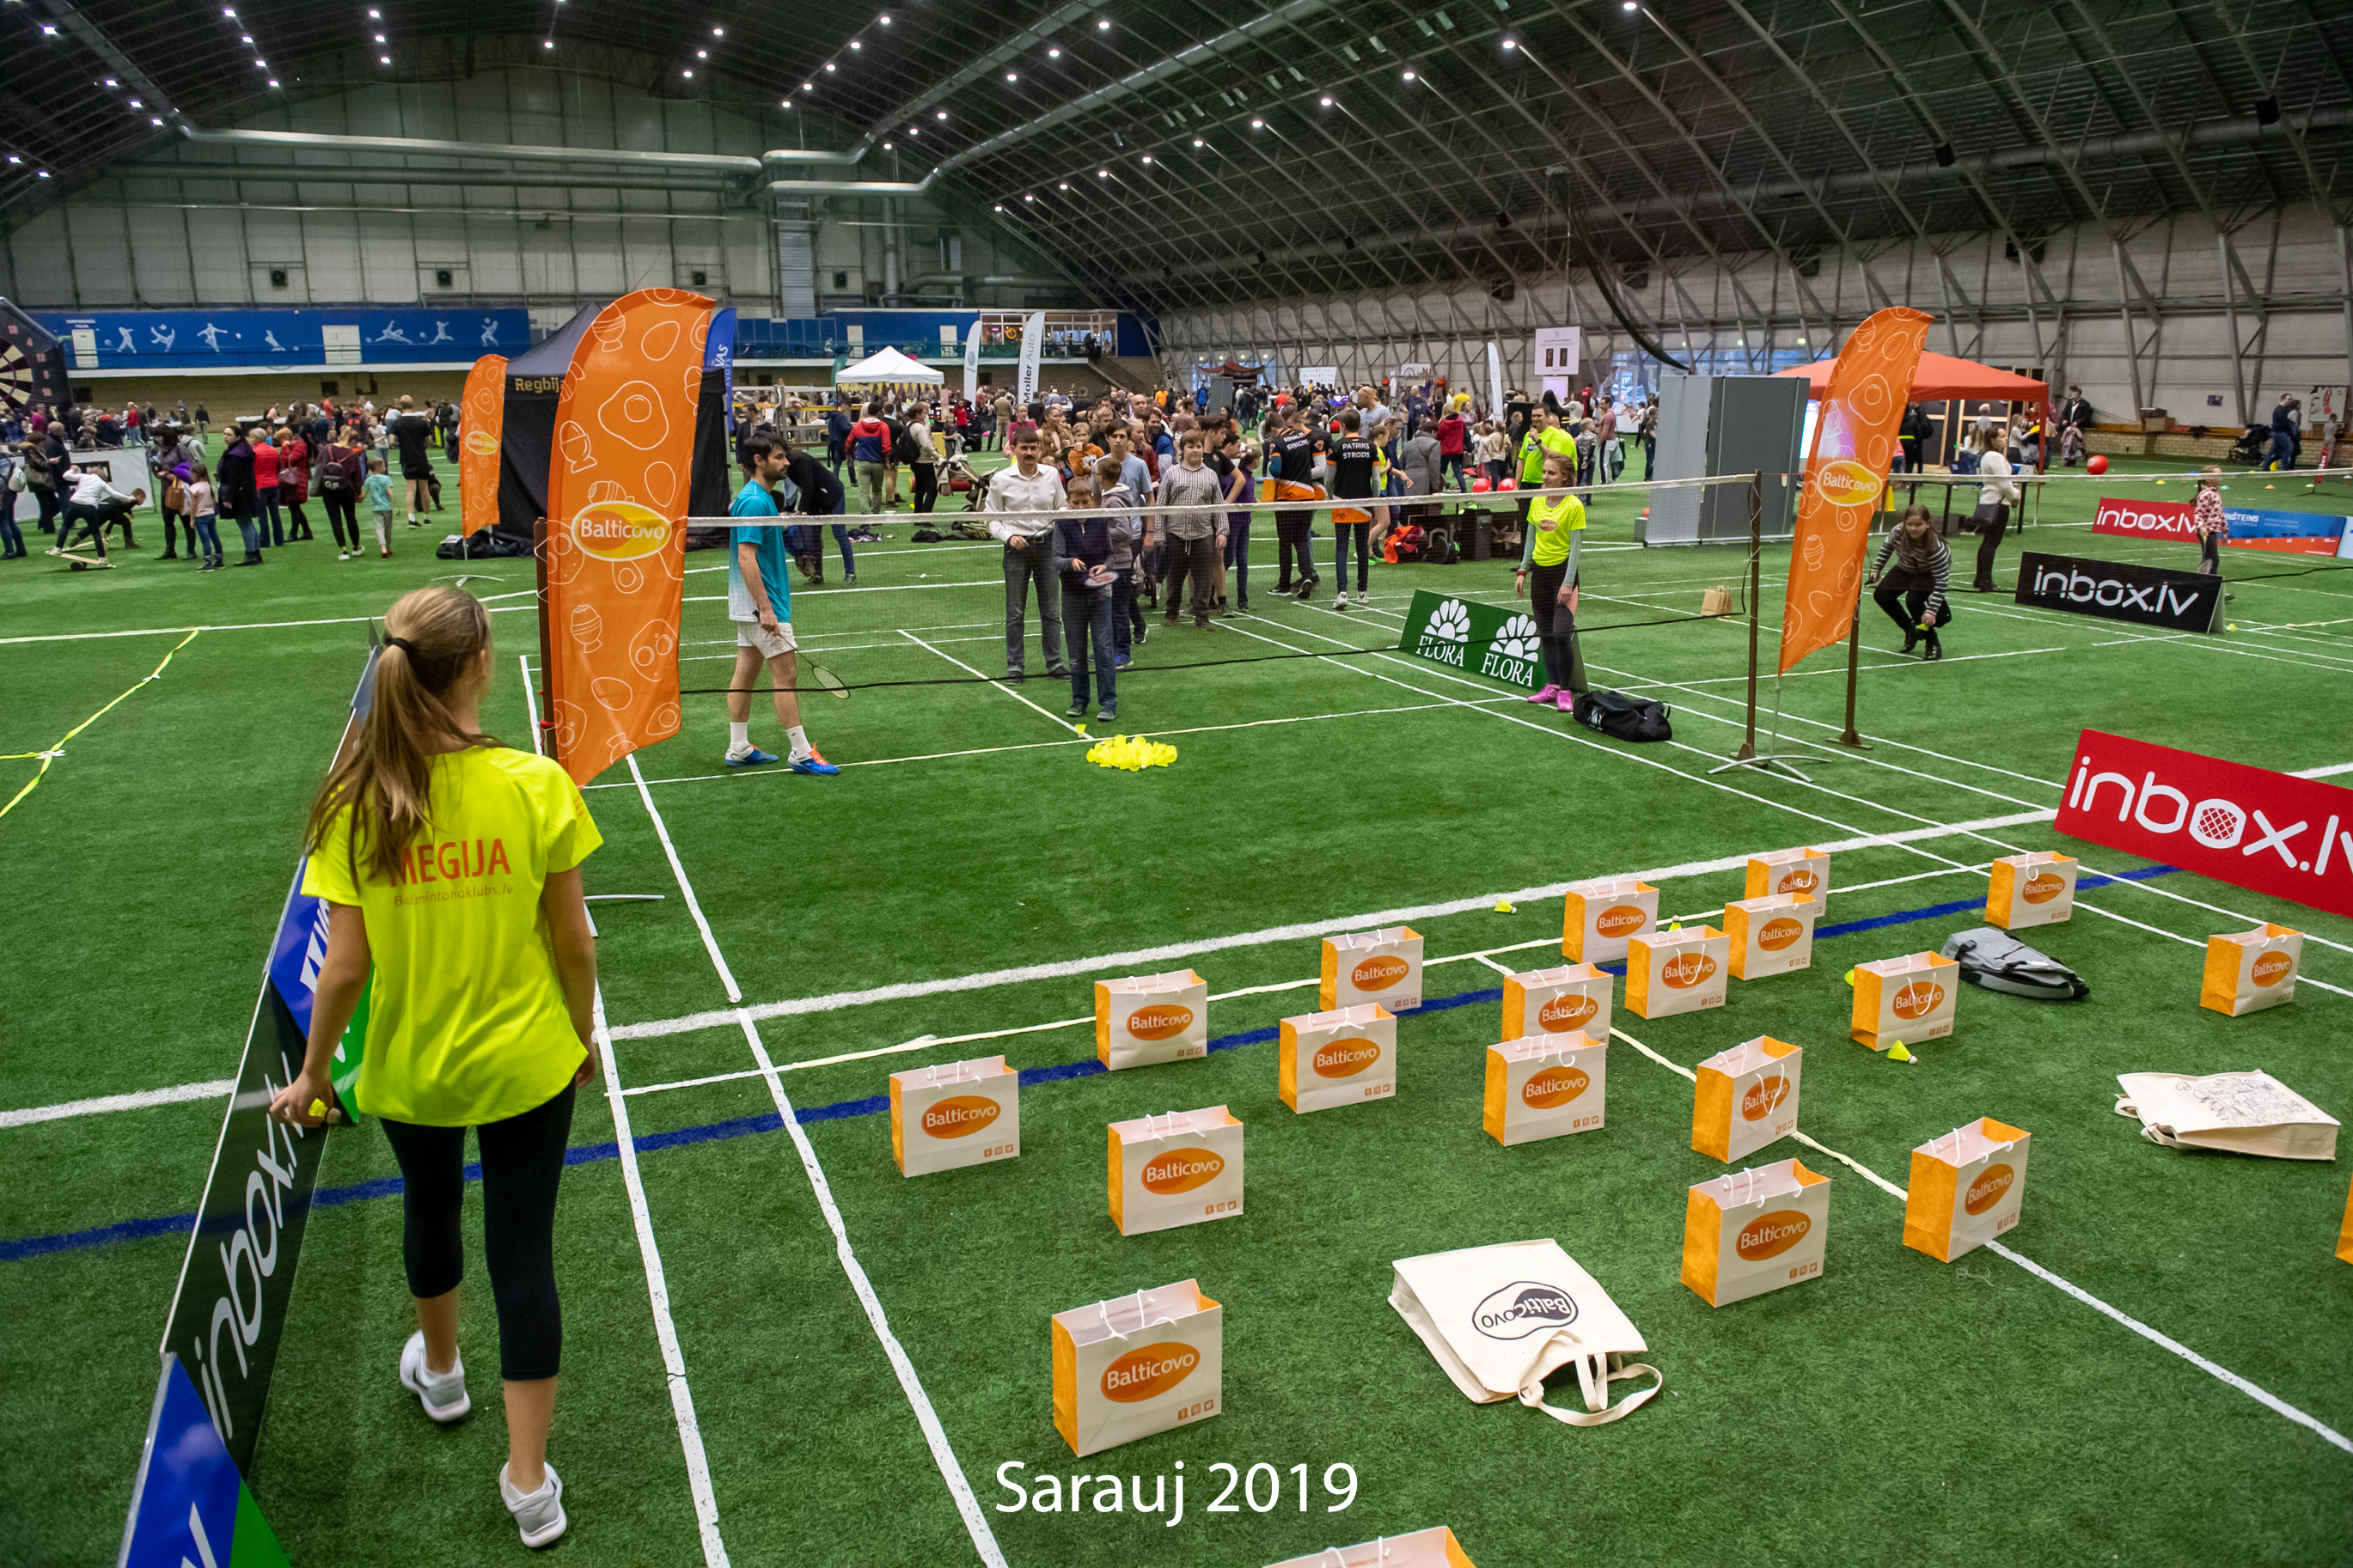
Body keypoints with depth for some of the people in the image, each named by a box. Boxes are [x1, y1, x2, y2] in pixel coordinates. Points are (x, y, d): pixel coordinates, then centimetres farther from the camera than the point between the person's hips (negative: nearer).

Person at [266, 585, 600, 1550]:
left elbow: (345, 968, -12)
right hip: (527, 1065, -2)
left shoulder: (355, 803, -16)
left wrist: (311, 1076, 5)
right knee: (522, 1251, 11)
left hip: (409, 1067, 2)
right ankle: (529, 1482, 20)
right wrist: (584, 1034, 7)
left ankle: (439, 1372, 56)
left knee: (430, 1210, 28)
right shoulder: (536, 785, -19)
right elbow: (573, 943, -11)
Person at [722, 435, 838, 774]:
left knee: (747, 671, 12)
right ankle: (800, 753, -4)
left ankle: (739, 749, 18)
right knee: (786, 673, -7)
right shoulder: (754, 501, -18)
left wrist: (779, 522, 15)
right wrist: (765, 608, -26)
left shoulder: (763, 498, 14)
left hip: (751, 605, 11)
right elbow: (746, 558, -24)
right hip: (761, 604, -11)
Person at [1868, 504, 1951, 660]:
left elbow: (1942, 581, -34)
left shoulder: (1935, 548, -39)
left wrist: (1932, 610, -39)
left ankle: (1933, 644, -9)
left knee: (1913, 600, -28)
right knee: (1881, 595, -6)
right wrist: (1876, 569, -2)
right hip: (1905, 569, 6)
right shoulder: (1897, 532, -30)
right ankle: (1910, 630, 15)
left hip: (1929, 574, -6)